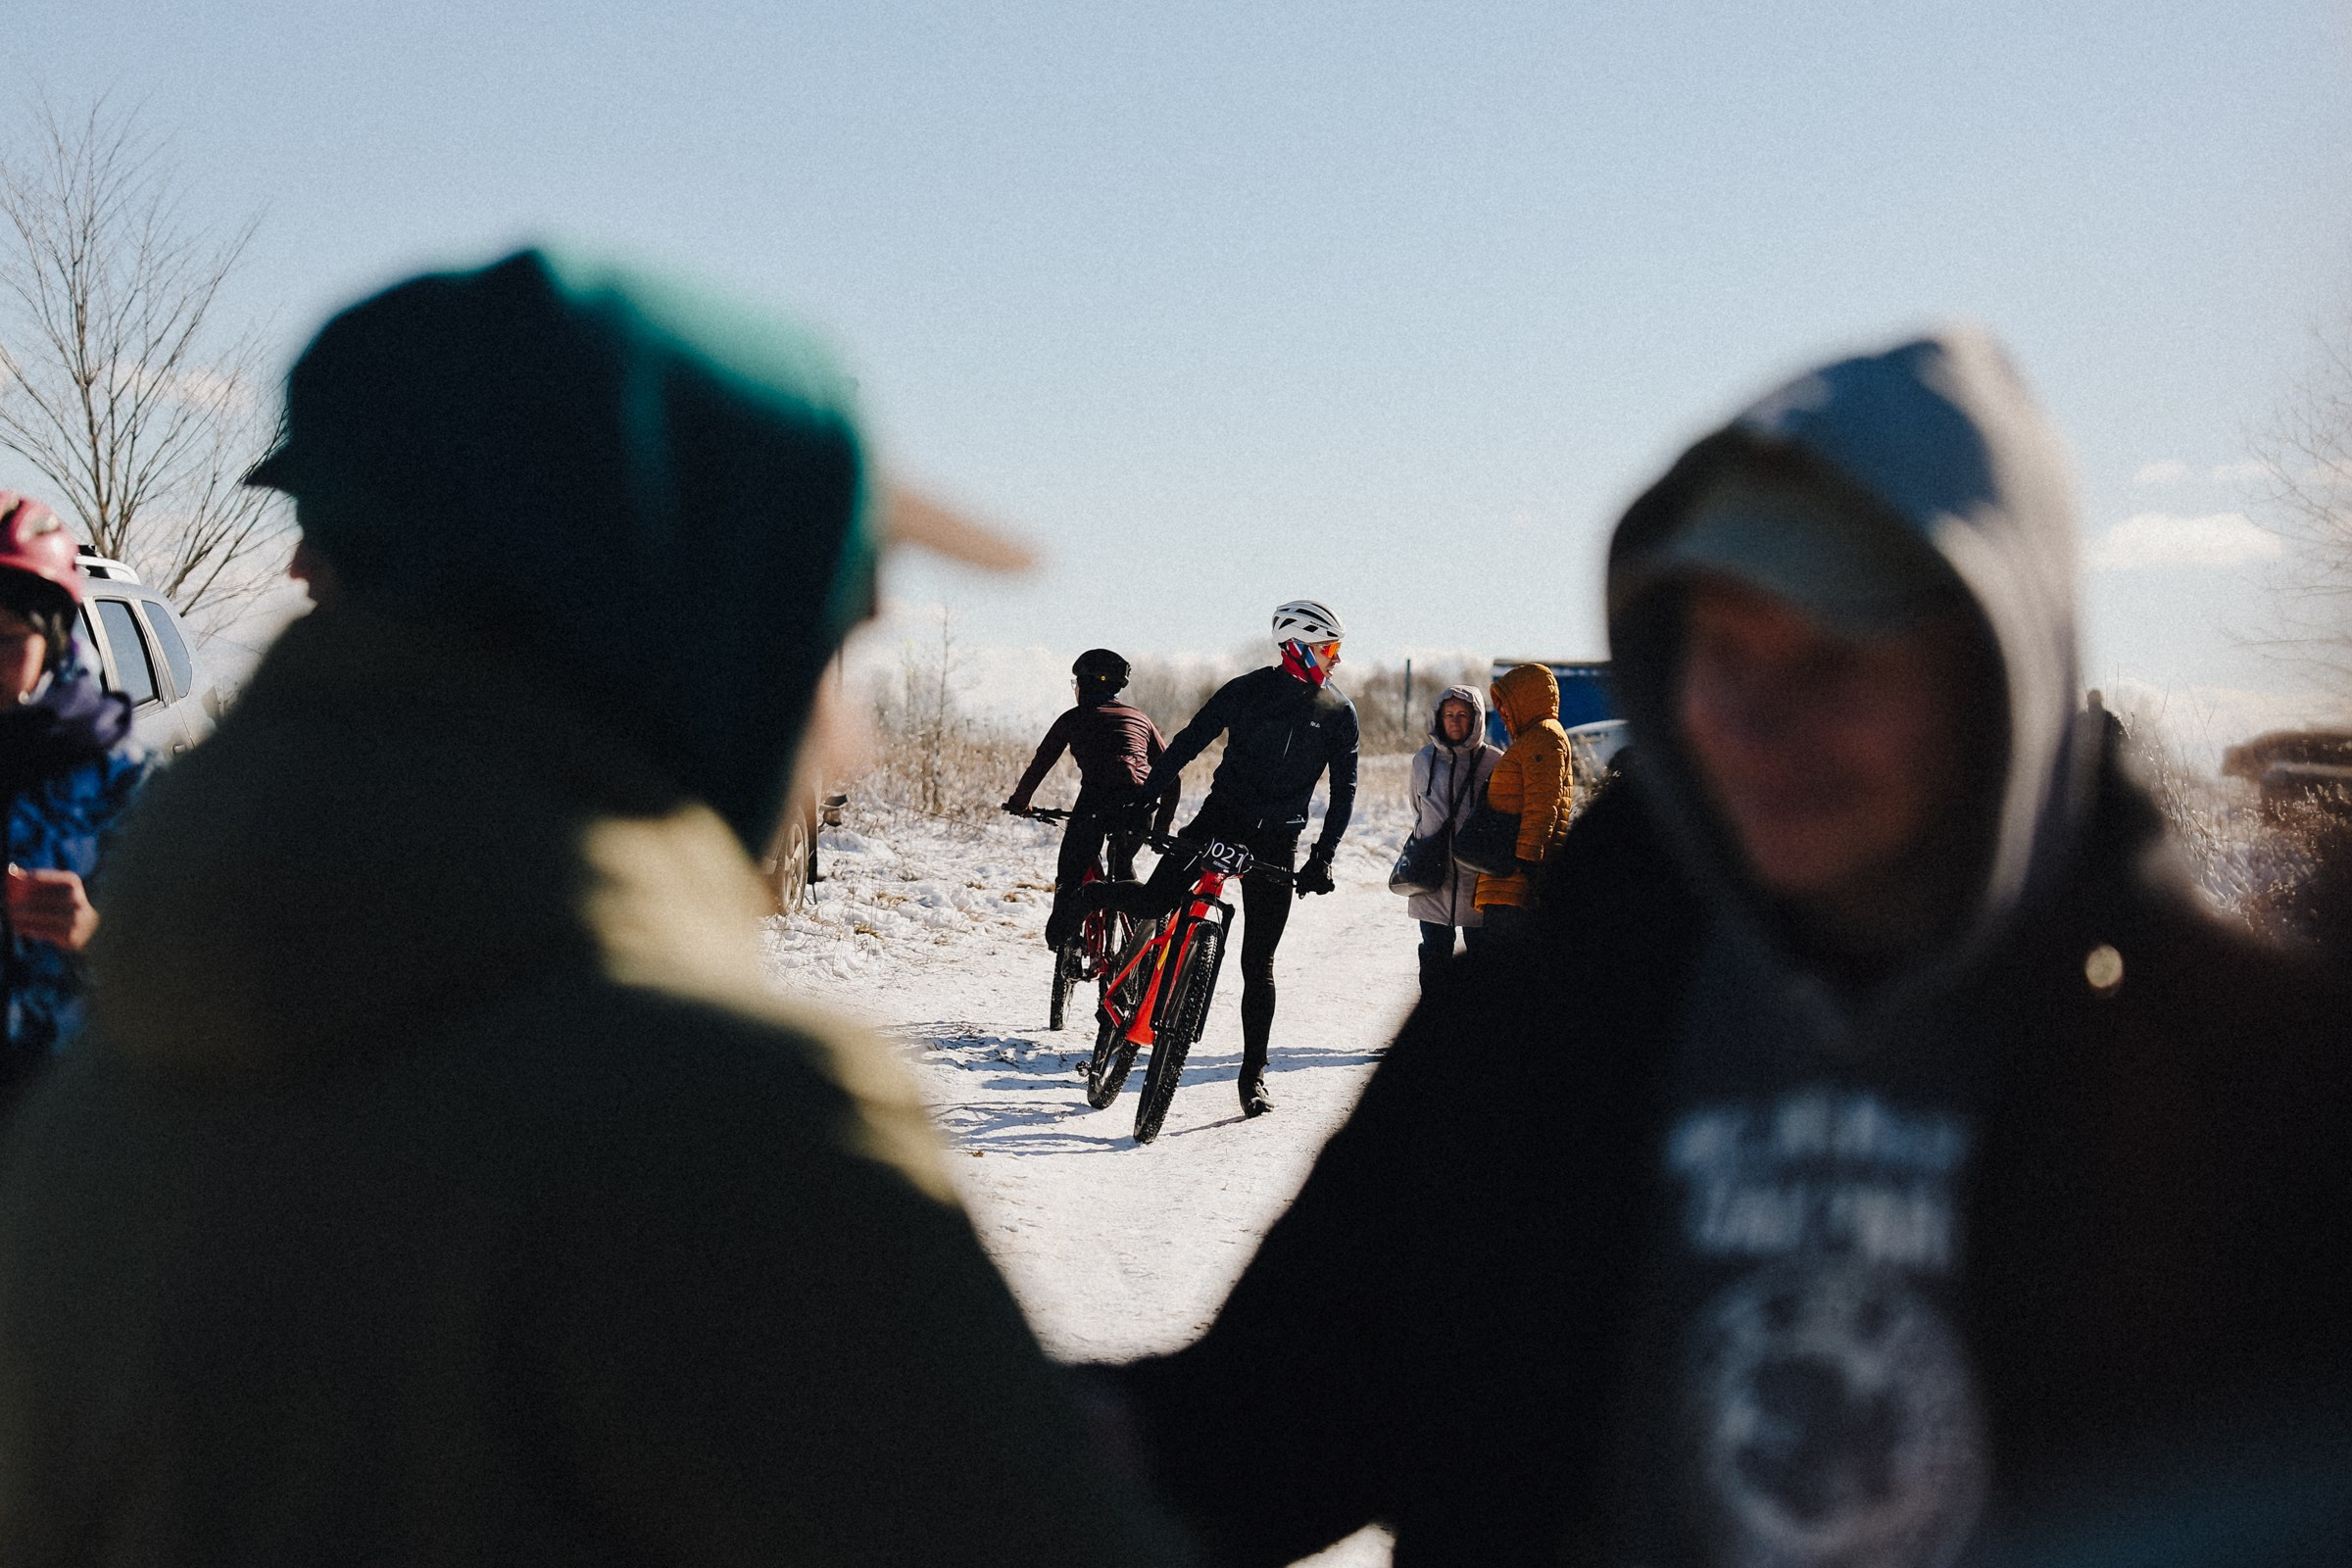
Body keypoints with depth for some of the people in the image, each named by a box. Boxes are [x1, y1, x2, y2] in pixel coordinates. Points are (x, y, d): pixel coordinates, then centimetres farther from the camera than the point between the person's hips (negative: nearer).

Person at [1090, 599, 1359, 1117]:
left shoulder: (1339, 713, 1)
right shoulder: (1247, 691, -4)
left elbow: (1343, 789, 3)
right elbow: (1187, 744, -1)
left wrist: (1324, 855, -7)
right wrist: (1142, 801, -8)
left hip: (1276, 841, 1)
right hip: (1219, 818, -1)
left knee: (1258, 964, 1)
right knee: (1154, 903, -19)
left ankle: (1253, 1075, 10)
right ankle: (1086, 896, 14)